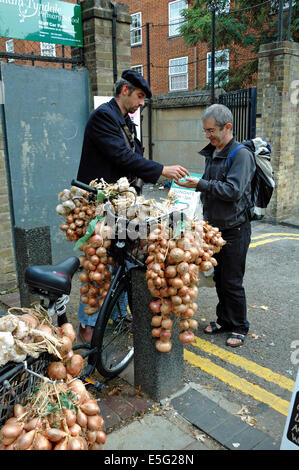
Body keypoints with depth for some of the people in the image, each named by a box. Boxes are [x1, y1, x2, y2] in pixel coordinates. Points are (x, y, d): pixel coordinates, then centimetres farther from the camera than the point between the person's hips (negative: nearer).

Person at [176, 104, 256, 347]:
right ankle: (224, 320, 32)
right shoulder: (212, 153, 11)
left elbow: (233, 190, -25)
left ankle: (239, 327, 19)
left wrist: (201, 184, -23)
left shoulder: (241, 154, -15)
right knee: (219, 278, 16)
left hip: (235, 229, -8)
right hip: (215, 227, 8)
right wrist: (195, 183, 5)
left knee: (232, 282, 1)